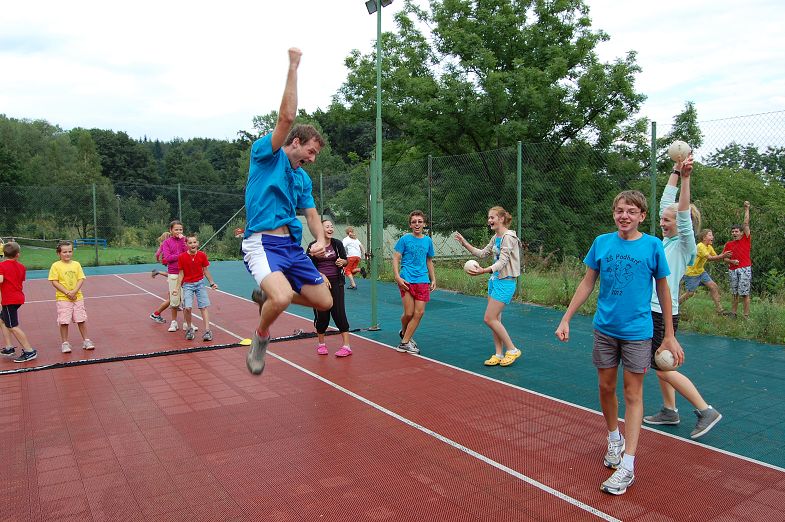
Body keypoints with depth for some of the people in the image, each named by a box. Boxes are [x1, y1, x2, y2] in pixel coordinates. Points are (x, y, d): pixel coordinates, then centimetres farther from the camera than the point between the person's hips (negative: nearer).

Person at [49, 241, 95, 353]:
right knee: (64, 322, -1)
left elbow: (81, 279, 2)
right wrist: (67, 292, -15)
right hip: (63, 298, -3)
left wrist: (74, 291, -13)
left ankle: (86, 341, 17)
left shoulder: (76, 264, 5)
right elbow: (54, 282, -7)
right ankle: (65, 343, 12)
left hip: (77, 297, 3)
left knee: (81, 320, 6)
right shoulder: (56, 266, -4)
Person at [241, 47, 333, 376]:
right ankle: (261, 336, 2)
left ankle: (267, 295, 28)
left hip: (292, 245, 8)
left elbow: (312, 214, 19)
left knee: (324, 302, 5)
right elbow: (287, 118, -13)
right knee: (283, 298, -32)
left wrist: (320, 240, -3)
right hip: (262, 243, -7)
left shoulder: (303, 178, 20)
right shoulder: (266, 154, 0)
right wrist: (293, 69, -12)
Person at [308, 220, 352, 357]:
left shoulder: (337, 244, 2)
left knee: (339, 312, -6)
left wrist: (342, 262, -14)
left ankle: (346, 346, -3)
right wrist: (322, 275, -17)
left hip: (336, 283, 1)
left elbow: (345, 261, 9)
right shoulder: (313, 246, -4)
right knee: (321, 314, 4)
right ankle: (321, 344, 24)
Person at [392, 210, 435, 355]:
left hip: (423, 281, 4)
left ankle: (405, 342, 9)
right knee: (409, 313, -4)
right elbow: (396, 259, -2)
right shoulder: (405, 239, -2)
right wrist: (397, 277, -13)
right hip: (407, 281, -4)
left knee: (419, 313, -2)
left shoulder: (428, 240, 10)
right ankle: (404, 332, 29)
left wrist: (433, 279, 15)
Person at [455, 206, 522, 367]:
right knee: (495, 319, 10)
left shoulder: (509, 237, -16)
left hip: (505, 282, -9)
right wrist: (464, 243, 15)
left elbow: (502, 261, -24)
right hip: (495, 280, 9)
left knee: (489, 319, -9)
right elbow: (482, 253, 22)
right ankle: (499, 354, 18)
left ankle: (512, 350, 4)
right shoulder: (495, 237, 11)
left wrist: (484, 271, -37)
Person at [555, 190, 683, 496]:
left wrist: (669, 336, 2)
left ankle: (627, 466, 6)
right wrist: (566, 319, 1)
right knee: (606, 387, 13)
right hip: (605, 329, 3)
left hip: (637, 332, -3)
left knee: (633, 395, 2)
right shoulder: (601, 242, 0)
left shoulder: (653, 246, -6)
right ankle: (614, 439, 37)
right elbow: (587, 284, 6)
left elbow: (663, 290, 1)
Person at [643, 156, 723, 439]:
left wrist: (686, 178, -30)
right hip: (652, 310, 8)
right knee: (659, 366, 15)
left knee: (663, 368, -3)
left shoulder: (685, 245, -11)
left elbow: (683, 214, -25)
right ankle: (669, 410, 27)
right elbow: (666, 202, 12)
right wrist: (675, 173, 13)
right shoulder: (668, 240, 8)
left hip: (664, 314, -8)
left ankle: (706, 411, 8)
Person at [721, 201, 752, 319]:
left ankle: (746, 316, 0)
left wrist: (746, 209, -4)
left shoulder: (746, 240, 3)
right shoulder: (728, 244, 10)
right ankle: (733, 314, 17)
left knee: (745, 294, -4)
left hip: (745, 269, -4)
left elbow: (746, 224, -3)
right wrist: (731, 261, -9)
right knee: (735, 294, 12)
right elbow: (725, 258, 11)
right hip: (733, 270, 4)